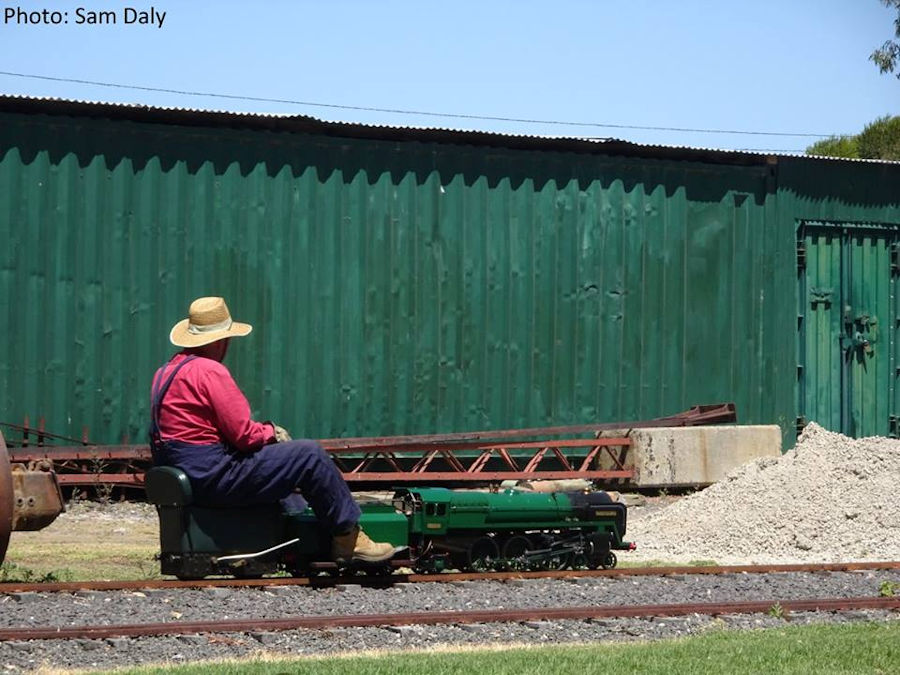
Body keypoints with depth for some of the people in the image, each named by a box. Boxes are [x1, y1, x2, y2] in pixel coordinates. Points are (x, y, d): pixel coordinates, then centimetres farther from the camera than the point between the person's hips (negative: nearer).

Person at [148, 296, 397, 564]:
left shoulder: (166, 372, 13)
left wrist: (265, 432, 12)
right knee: (310, 455, -7)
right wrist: (271, 432, 2)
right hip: (214, 476, -10)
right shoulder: (209, 371, -17)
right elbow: (244, 433, -20)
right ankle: (349, 539, 1)